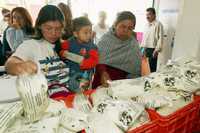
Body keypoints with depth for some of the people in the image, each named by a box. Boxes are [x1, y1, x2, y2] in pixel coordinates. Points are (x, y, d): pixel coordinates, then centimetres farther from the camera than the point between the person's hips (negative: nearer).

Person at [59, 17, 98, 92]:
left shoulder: (91, 46, -7)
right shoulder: (70, 43, -2)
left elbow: (94, 60, -14)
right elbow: (62, 50, 10)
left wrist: (84, 63, -29)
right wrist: (63, 54, -14)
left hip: (84, 71, -2)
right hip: (70, 71, 2)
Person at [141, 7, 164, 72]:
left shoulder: (158, 24, -6)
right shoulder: (147, 25, 17)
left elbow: (160, 38, -12)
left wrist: (157, 50, -17)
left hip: (152, 49, -7)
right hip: (145, 49, 7)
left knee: (152, 68, -3)